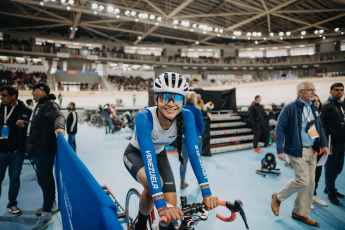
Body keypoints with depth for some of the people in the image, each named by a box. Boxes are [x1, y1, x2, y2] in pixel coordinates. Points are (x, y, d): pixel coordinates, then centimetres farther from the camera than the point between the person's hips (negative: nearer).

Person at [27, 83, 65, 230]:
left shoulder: (49, 104, -10)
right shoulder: (40, 105, 22)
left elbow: (58, 116, -29)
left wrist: (59, 127, -50)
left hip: (44, 150, -11)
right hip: (37, 150, 11)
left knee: (45, 179, -6)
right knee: (42, 178, 19)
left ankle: (47, 215, 1)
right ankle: (50, 204, 34)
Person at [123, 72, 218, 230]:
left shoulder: (186, 116, -26)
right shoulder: (144, 117, -37)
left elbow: (194, 153, -29)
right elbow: (148, 159, -43)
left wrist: (207, 193, -36)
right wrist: (161, 205, -48)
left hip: (159, 154, 4)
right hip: (136, 154, -3)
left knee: (171, 205, -10)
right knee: (155, 183, -34)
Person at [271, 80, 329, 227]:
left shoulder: (313, 108, 12)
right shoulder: (290, 108, -11)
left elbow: (320, 127, 18)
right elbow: (279, 129, -12)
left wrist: (324, 144, 3)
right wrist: (280, 150, -16)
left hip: (311, 151, 8)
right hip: (297, 151, -8)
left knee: (310, 183, 10)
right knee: (303, 180, -10)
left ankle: (300, 213, 26)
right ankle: (278, 198, 15)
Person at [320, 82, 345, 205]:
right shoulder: (327, 106, -10)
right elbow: (323, 125, -16)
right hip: (332, 142, -8)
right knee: (331, 167, 1)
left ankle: (329, 188, 32)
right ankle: (331, 192, 14)